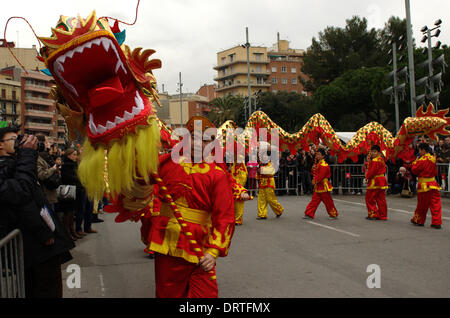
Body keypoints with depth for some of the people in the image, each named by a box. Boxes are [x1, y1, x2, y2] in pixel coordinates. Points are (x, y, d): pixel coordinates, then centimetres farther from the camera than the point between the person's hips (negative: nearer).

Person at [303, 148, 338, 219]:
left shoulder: (324, 165, -19)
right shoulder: (318, 164, 13)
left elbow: (320, 176, -22)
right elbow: (315, 173, 19)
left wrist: (315, 181, -11)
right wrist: (314, 169, -1)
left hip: (323, 186, -9)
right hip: (318, 186, 9)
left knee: (328, 201, 2)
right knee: (314, 200, 9)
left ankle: (333, 214, 14)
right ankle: (309, 214, 11)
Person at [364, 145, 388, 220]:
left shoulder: (375, 161, -17)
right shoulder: (381, 159, 15)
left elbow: (372, 172, -17)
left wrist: (367, 177, -3)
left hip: (375, 182, -10)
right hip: (381, 181, 10)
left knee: (370, 198, 0)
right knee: (381, 199, 10)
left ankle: (373, 214, 1)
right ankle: (382, 215, 13)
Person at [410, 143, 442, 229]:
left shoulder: (422, 160, -14)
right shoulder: (433, 159, 7)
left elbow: (414, 170, -9)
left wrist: (415, 162, 3)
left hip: (424, 185, -6)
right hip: (433, 183, 6)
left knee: (422, 204, 6)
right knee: (435, 204, 4)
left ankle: (418, 220, 20)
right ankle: (437, 223, 3)